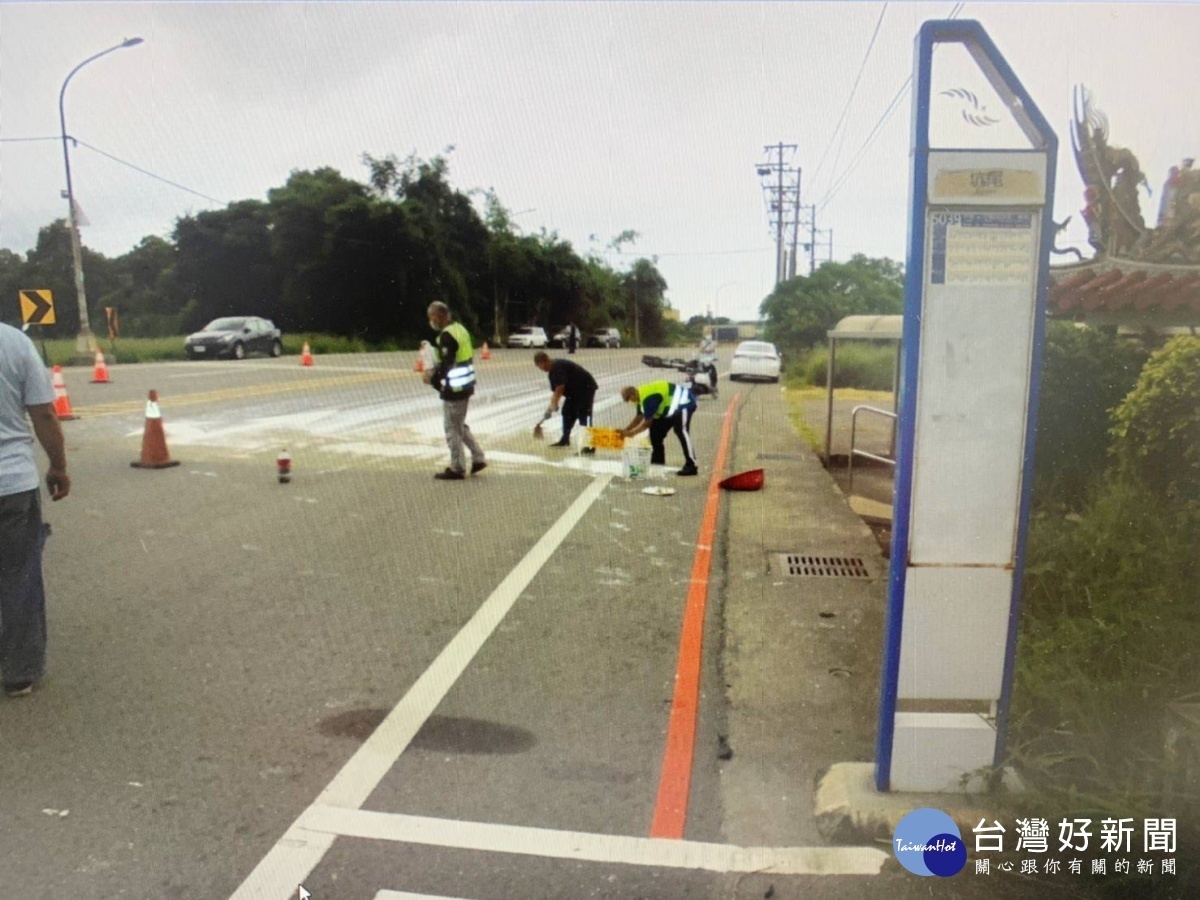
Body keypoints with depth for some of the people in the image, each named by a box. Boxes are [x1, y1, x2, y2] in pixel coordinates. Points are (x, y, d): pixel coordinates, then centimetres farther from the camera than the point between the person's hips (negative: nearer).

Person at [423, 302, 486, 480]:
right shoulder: (460, 329, 11)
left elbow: (446, 365, -22)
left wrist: (432, 378, -7)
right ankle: (478, 458, 21)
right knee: (460, 425, 21)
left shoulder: (447, 336, -19)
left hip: (454, 388, -10)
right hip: (466, 385, 10)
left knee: (452, 428, 2)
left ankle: (457, 469, 10)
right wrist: (435, 371, 16)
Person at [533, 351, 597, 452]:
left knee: (584, 417, -14)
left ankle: (589, 446, -17)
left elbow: (560, 388, -28)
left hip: (585, 388, -10)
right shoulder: (552, 371, 10)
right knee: (567, 413, 15)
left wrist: (554, 404, -21)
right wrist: (552, 404, 5)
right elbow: (556, 391, 12)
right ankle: (565, 439, 29)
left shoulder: (557, 367, -21)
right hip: (574, 391, 10)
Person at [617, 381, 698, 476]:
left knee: (681, 431, -24)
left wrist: (632, 433, -12)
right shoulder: (641, 396, 4)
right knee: (655, 430, 9)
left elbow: (647, 422, -22)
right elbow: (639, 417, 14)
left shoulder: (648, 398, -28)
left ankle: (691, 466, -25)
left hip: (683, 402, -11)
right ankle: (658, 462, 17)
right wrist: (625, 429, 8)